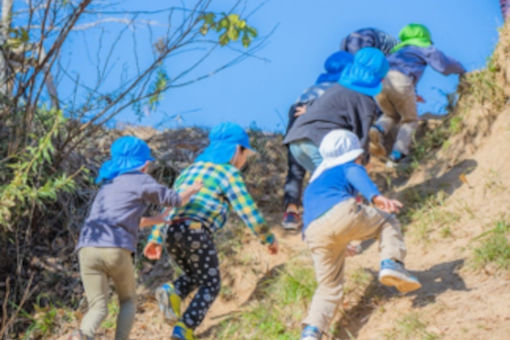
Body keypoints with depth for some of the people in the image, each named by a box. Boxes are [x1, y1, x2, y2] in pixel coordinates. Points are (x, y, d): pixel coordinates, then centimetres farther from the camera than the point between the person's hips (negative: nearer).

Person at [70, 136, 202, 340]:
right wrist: (192, 189, 35)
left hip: (88, 249, 4)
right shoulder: (140, 180, 10)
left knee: (98, 309, 1)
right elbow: (176, 201, 15)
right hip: (116, 249, -4)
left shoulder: (109, 185, 31)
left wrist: (158, 219, 50)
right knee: (127, 300, 20)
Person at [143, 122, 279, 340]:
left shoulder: (191, 170, 26)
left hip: (172, 232, 7)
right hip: (197, 232, -7)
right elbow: (248, 212, -1)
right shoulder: (229, 174, 4)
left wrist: (155, 238, 23)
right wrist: (269, 239, 10)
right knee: (210, 285, 8)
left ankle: (172, 293, -5)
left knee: (195, 277, 25)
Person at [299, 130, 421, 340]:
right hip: (342, 212, -5)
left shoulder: (313, 184, 42)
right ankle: (391, 263, -4)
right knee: (387, 221, 20)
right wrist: (376, 197, -22)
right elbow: (359, 180, 0)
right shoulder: (349, 168, 23)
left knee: (329, 287, 14)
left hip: (314, 234, 5)